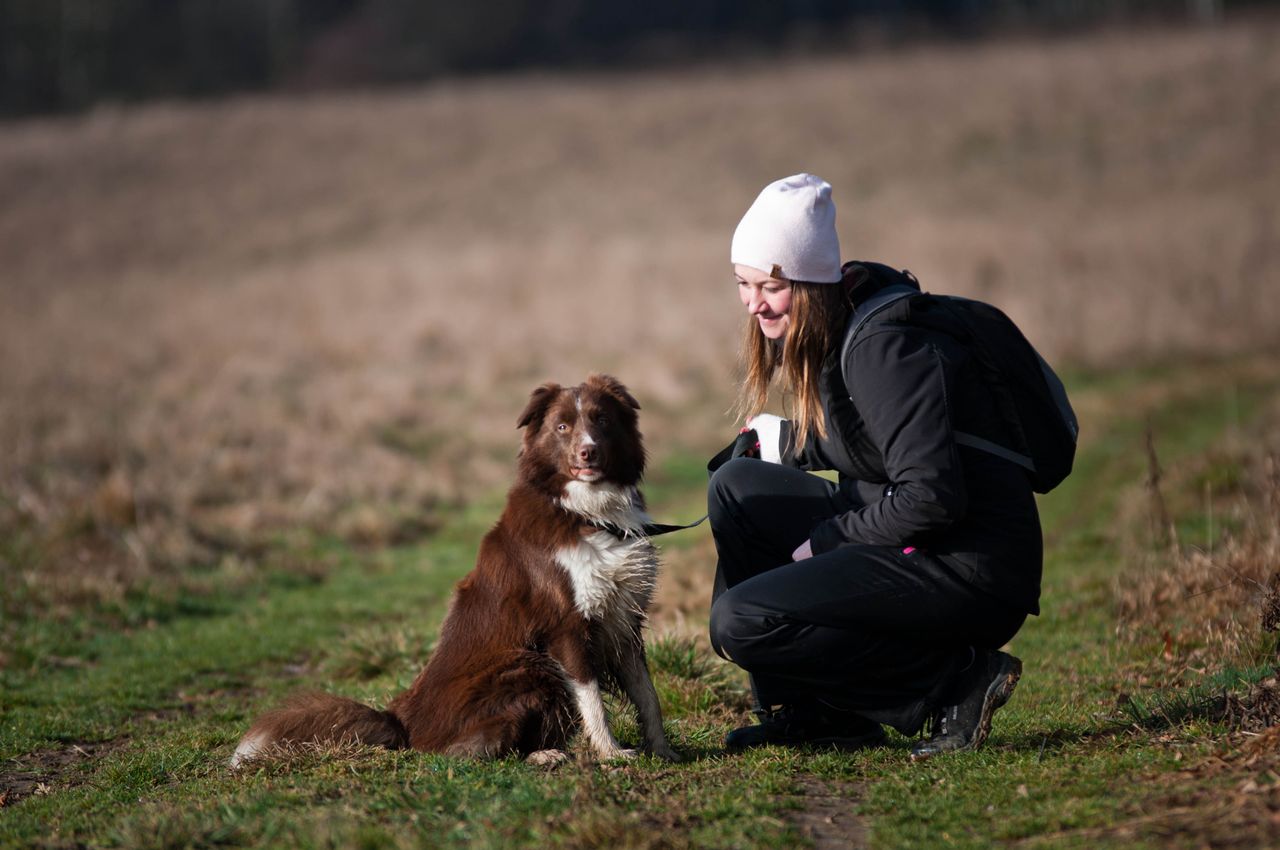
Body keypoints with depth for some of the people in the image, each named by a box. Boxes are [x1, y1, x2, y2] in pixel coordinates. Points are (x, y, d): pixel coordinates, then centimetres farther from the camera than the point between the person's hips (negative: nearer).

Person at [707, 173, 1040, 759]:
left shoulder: (884, 348, -19)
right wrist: (783, 439, 12)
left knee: (739, 620, -17)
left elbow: (931, 495, -25)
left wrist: (825, 541, -14)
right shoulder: (827, 336, 10)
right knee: (737, 486, 12)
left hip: (974, 571, -10)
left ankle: (957, 683, -9)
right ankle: (808, 711, 12)